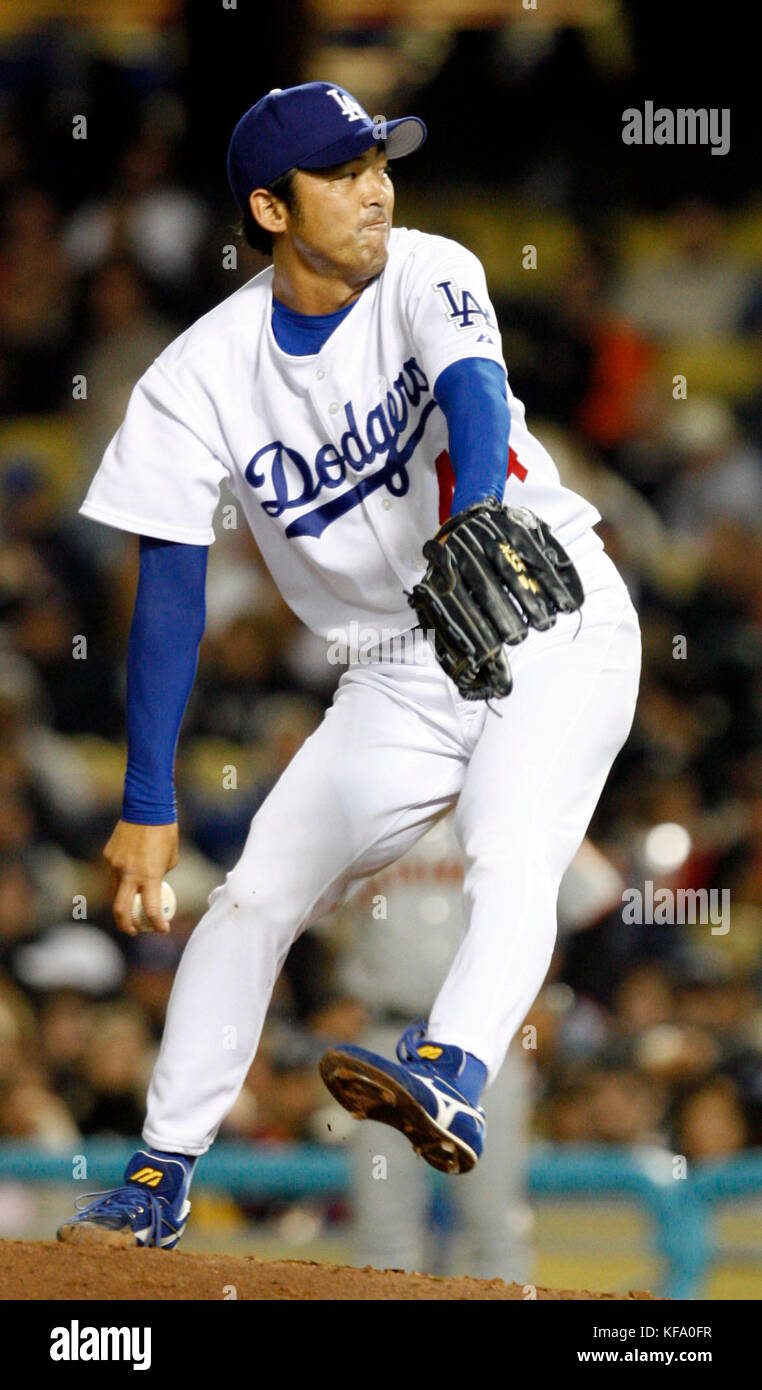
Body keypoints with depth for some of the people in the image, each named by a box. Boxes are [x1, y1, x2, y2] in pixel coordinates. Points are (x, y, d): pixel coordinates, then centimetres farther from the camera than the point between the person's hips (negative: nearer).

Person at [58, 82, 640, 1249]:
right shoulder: (205, 376, -8)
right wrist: (148, 807, -12)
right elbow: (170, 590, -8)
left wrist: (472, 534, -57)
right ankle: (161, 1175, 9)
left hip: (555, 633, -3)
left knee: (509, 860, -27)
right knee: (254, 898, -1)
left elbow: (475, 396, -34)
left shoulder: (424, 276, -13)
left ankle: (451, 1079, -48)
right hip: (400, 673, 3)